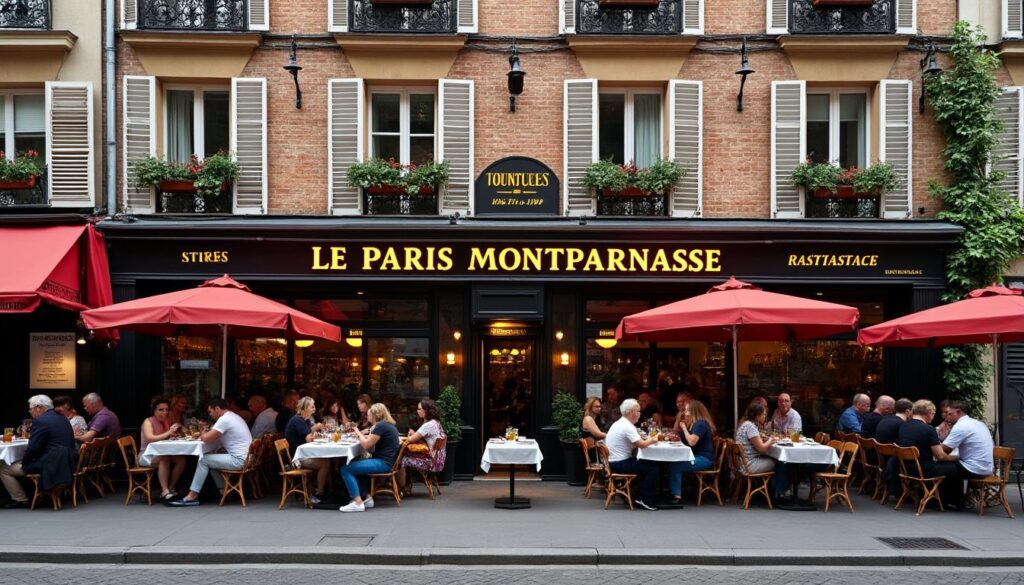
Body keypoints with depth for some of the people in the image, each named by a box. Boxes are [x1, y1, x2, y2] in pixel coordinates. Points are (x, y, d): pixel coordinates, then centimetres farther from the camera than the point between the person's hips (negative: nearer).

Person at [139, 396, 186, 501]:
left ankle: (170, 488, -12)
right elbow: (149, 438, -28)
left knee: (181, 459, -21)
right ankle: (165, 492, -36)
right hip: (147, 455, -6)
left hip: (162, 453, 6)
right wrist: (168, 433, -37)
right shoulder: (148, 422, -10)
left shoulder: (167, 422, 8)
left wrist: (175, 432, -13)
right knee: (165, 458, -36)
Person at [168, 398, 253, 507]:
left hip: (239, 460, -10)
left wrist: (202, 435, 5)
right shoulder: (233, 416, 17)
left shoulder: (224, 420, -14)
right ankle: (223, 490, 17)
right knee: (211, 459, 21)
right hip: (245, 457, 10)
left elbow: (206, 438, -17)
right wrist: (205, 434, 11)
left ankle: (192, 496, 1)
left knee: (204, 460, -3)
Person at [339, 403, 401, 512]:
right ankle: (366, 498, 20)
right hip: (386, 460, 11)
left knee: (346, 470, -13)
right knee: (354, 465, 27)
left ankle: (358, 503, -16)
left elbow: (366, 445, -14)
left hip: (383, 463, -11)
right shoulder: (388, 424, 17)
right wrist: (361, 435, 9)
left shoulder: (380, 426, -14)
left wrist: (358, 433, 2)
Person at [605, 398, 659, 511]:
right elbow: (641, 444, -23)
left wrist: (648, 440, 3)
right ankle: (646, 500, -4)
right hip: (619, 464, -10)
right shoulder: (627, 426, -19)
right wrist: (652, 440, -4)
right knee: (654, 468, -8)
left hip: (614, 461, 10)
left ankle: (642, 496, 19)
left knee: (646, 464, 18)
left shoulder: (619, 423, 13)